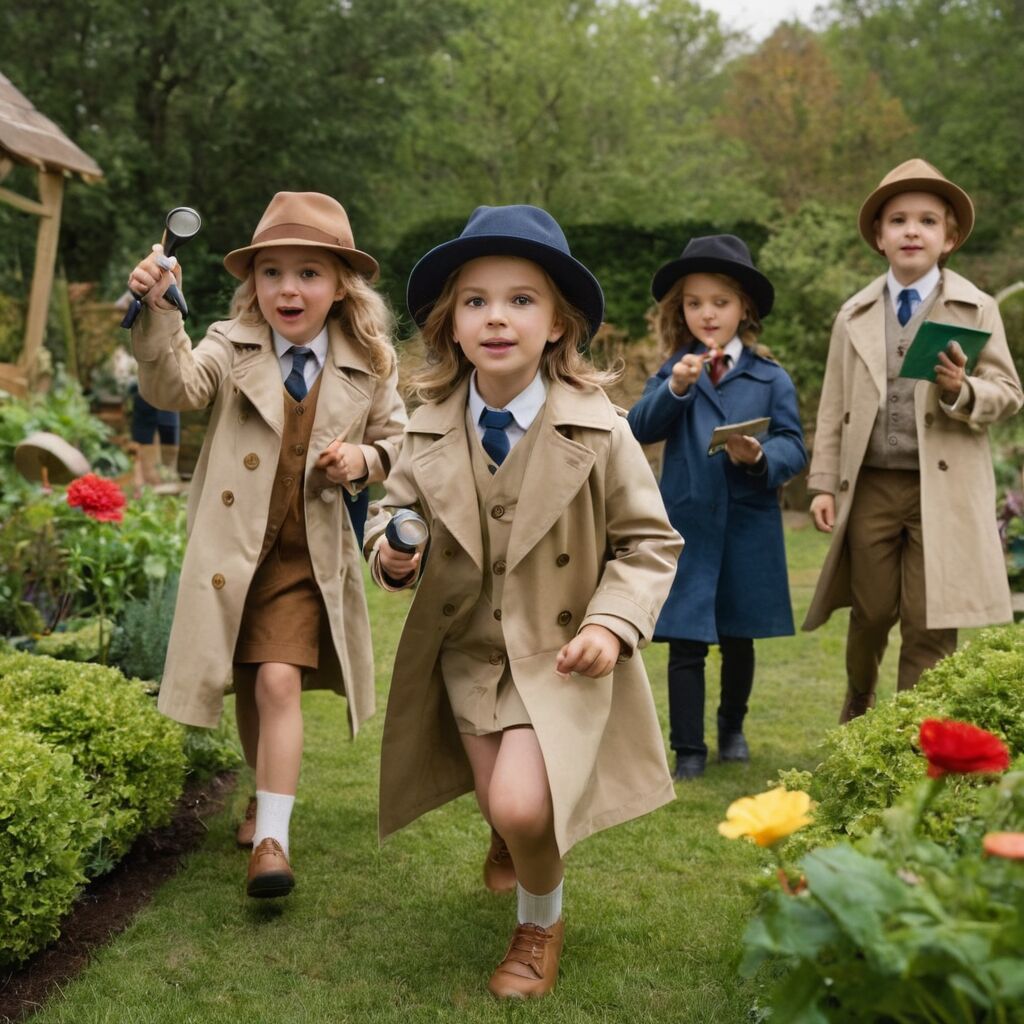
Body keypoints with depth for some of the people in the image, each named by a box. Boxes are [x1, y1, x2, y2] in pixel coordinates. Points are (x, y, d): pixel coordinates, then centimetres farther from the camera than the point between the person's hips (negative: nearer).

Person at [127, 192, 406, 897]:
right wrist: (158, 310, -36)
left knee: (280, 681, -15)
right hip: (233, 551, 2)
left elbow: (397, 443, 11)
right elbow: (173, 388, -21)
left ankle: (272, 837, -7)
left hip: (308, 556, -1)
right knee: (247, 687, 16)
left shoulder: (369, 367, -1)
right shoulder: (232, 348, -3)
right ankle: (270, 793, 40)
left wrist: (364, 459, -11)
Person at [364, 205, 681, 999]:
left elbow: (649, 543, -7)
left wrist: (613, 624, -21)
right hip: (468, 649, 4)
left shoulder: (598, 431, -14)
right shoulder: (431, 430, -5)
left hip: (560, 657, -3)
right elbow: (399, 507, 11)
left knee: (520, 806, -19)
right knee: (499, 805, 7)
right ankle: (519, 837, 49)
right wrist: (391, 550, -12)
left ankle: (542, 919, 16)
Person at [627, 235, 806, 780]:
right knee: (685, 642, -1)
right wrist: (676, 387, -25)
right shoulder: (672, 372, 5)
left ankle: (732, 727, 36)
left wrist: (761, 458, -23)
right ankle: (688, 749, 10)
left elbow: (793, 446, -3)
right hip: (686, 525, 0)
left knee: (738, 638, 14)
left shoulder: (771, 377, 2)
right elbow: (641, 428, -9)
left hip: (749, 528, 0)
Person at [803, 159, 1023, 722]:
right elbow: (833, 406, 9)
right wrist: (824, 484, 3)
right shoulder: (854, 315, 10)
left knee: (930, 625, -1)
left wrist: (962, 390, -19)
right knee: (870, 613, 11)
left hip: (944, 489, -2)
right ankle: (858, 707, 38)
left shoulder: (976, 309, 3)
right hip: (871, 485, 2)